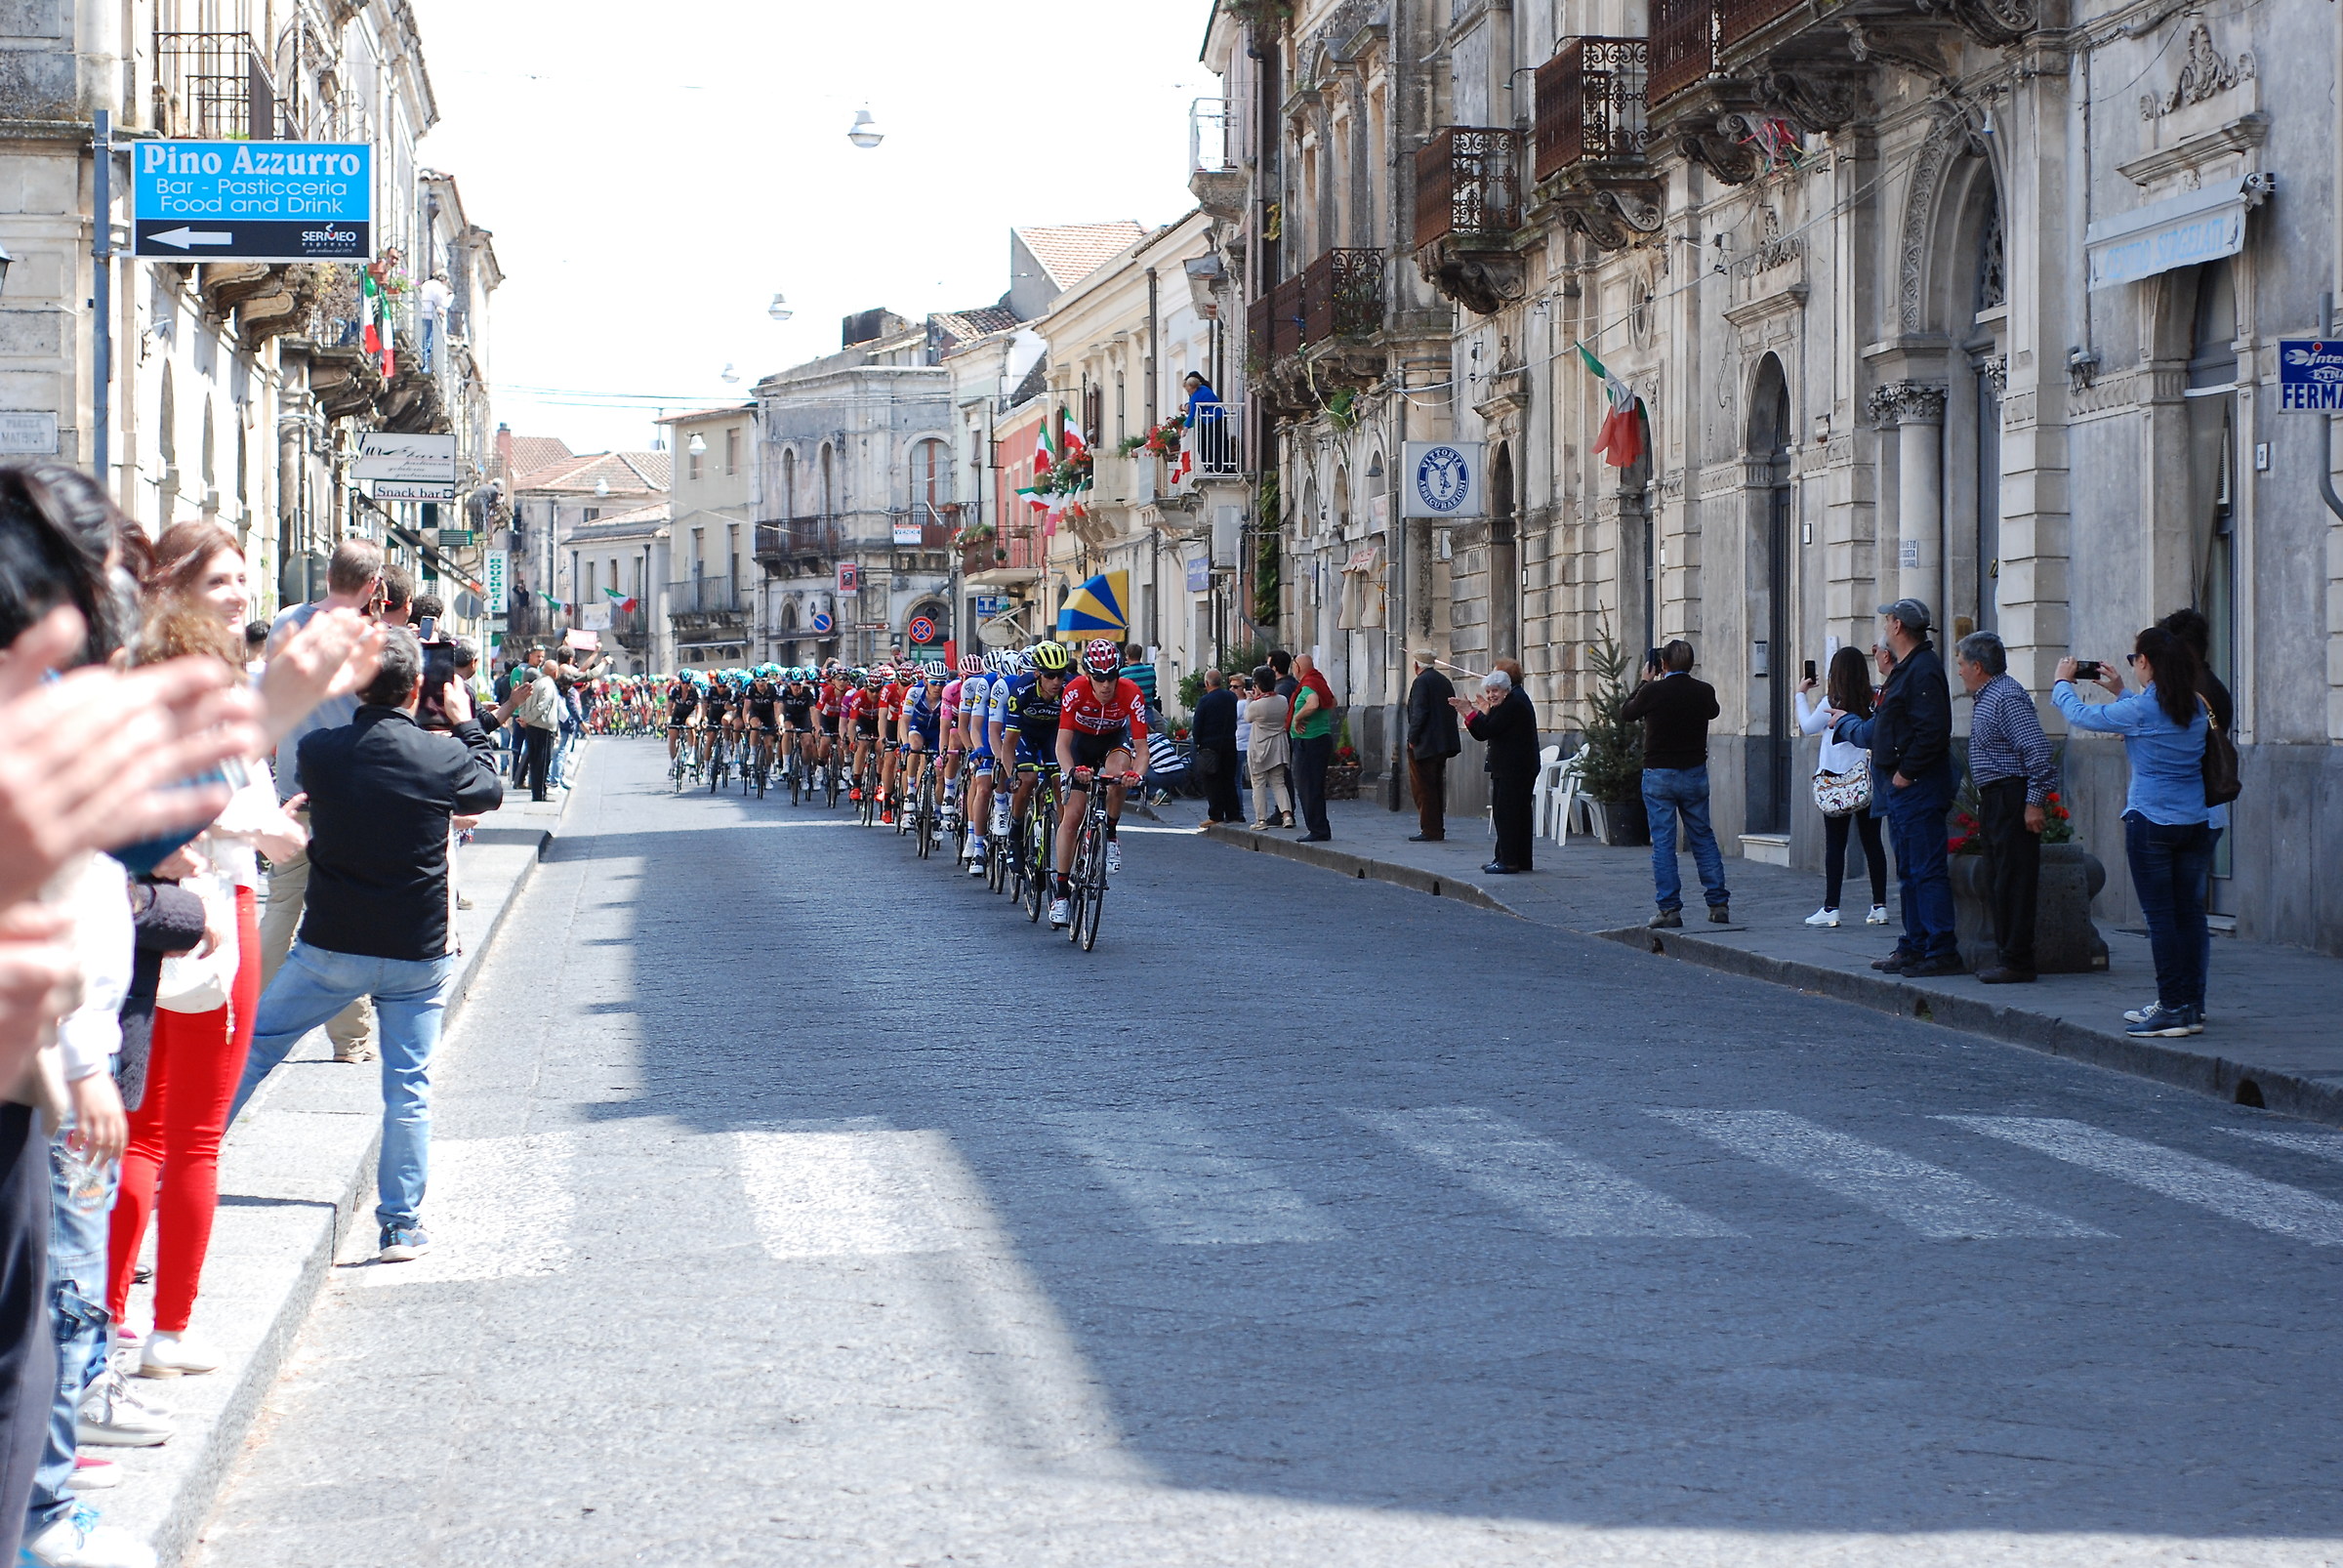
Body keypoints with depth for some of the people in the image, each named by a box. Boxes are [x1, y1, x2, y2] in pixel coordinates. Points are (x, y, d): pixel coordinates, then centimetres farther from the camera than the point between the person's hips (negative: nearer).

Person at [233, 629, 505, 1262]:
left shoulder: (319, 752, -9)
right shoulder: (443, 756, -11)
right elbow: (490, 791, 10)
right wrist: (465, 722, 23)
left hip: (330, 948, 1)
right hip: (419, 955, -1)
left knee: (251, 1049, 15)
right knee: (408, 1087, 7)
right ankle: (402, 1226, 8)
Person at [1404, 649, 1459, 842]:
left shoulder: (1421, 682, -12)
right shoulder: (1445, 682, 13)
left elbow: (1419, 712, -18)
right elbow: (1452, 710, 15)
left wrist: (1412, 738, -13)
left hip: (1425, 745, -9)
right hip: (1443, 745, 9)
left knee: (1423, 788, -5)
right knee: (1436, 787, 14)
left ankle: (1429, 831, -7)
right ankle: (1438, 829, 17)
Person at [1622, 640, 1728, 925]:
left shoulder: (1652, 692, -13)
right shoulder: (1704, 692, -4)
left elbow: (1626, 712, 5)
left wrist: (1645, 683, 16)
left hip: (1659, 776, -3)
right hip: (1695, 774, 3)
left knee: (1663, 843, 1)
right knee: (1704, 839, 12)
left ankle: (1670, 909, -3)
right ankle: (1718, 904, 11)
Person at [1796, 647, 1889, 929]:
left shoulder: (1831, 703, -8)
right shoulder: (1874, 702, -1)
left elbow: (1808, 726, 5)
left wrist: (1802, 694, 15)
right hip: (1869, 779, 3)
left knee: (1835, 845, 0)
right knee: (1872, 843, 7)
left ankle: (1830, 908, -1)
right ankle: (1879, 906, 7)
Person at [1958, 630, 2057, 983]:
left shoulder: (2007, 698, -16)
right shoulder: (1987, 698, 16)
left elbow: (2037, 751, -22)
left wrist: (2035, 802, -22)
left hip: (2012, 799, -11)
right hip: (1993, 801, 11)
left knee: (2013, 881, -8)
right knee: (1999, 880, 13)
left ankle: (2016, 962, -6)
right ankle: (2004, 955, 18)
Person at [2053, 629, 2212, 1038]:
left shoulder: (2140, 710, -13)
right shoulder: (2196, 709, 7)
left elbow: (2081, 715, 0)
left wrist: (2063, 683, 18)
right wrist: (2120, 692, 32)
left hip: (2151, 823, -6)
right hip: (2196, 823, 6)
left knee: (2160, 915, -4)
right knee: (2189, 912, 8)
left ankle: (2173, 1008, -5)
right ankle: (2192, 1007, 11)